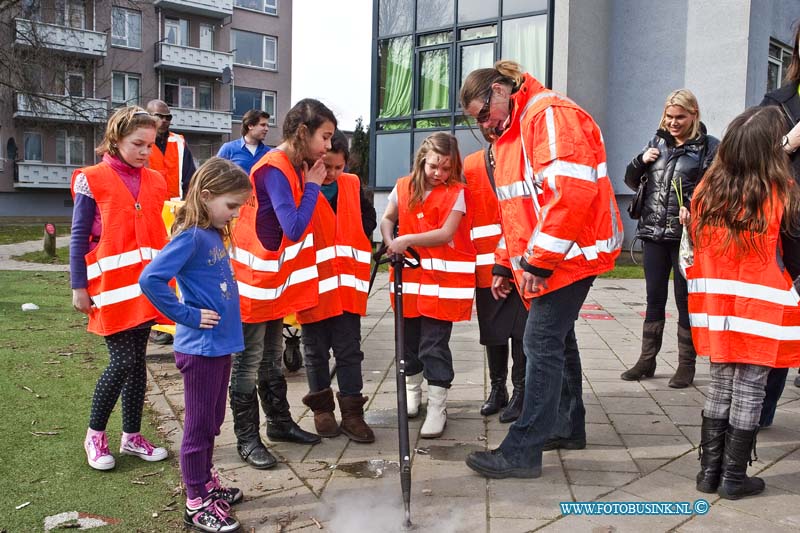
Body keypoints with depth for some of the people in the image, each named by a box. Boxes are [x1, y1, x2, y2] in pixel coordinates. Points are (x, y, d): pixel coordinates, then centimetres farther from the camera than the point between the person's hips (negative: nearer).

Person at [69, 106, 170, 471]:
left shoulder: (155, 181, 9)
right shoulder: (93, 180, -5)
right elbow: (78, 237, -3)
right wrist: (79, 287, -7)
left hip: (146, 286, 5)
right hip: (112, 288, -5)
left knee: (137, 360, 10)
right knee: (123, 362, -6)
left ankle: (132, 436, 23)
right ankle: (95, 436, 15)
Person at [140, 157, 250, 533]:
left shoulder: (215, 234, 8)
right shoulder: (190, 236, -18)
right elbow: (150, 279, -27)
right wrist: (188, 316, -19)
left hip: (219, 344, 8)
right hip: (200, 347, -8)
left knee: (212, 421, 20)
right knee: (198, 425, 5)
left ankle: (206, 482, 37)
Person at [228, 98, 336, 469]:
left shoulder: (292, 167, 6)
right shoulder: (274, 170, -21)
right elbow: (294, 228, -28)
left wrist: (307, 184, -2)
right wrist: (312, 186, -19)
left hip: (276, 278, 10)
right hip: (256, 280, -9)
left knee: (272, 357, 20)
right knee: (249, 361, 3)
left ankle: (280, 422, 33)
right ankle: (247, 438, 15)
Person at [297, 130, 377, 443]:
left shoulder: (352, 185, 4)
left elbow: (368, 217, 18)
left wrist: (356, 245, 7)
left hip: (348, 283, 3)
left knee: (349, 350, 6)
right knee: (316, 351, 11)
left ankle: (352, 412, 15)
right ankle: (322, 408, 26)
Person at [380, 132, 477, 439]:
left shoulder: (456, 193, -6)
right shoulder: (403, 188, 5)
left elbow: (446, 233, -16)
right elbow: (387, 219, 17)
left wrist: (408, 240, -22)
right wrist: (390, 242, -3)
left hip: (443, 278, -4)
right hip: (410, 274, 4)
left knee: (435, 343, -4)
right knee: (410, 338, 14)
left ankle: (437, 407, 6)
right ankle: (412, 390, 36)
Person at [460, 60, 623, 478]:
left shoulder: (551, 114, -15)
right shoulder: (510, 133, 18)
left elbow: (572, 192, -26)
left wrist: (539, 260, -23)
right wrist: (510, 264, 19)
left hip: (571, 251, -10)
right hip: (537, 259, 10)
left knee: (542, 344, -9)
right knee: (556, 339, 16)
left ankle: (523, 452, -3)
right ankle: (568, 427, 31)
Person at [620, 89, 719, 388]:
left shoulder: (708, 147, -2)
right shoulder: (657, 142, 11)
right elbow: (632, 181, 14)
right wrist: (641, 161, -4)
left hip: (687, 236, -4)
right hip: (654, 233, 4)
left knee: (685, 300, 4)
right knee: (655, 298, 11)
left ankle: (686, 364, 16)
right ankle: (647, 360, 21)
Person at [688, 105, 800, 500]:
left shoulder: (706, 189, -3)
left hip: (716, 306, 4)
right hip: (760, 311, -4)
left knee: (719, 387, 15)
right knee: (749, 392, 7)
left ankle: (710, 470, 22)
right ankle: (734, 477, 17)